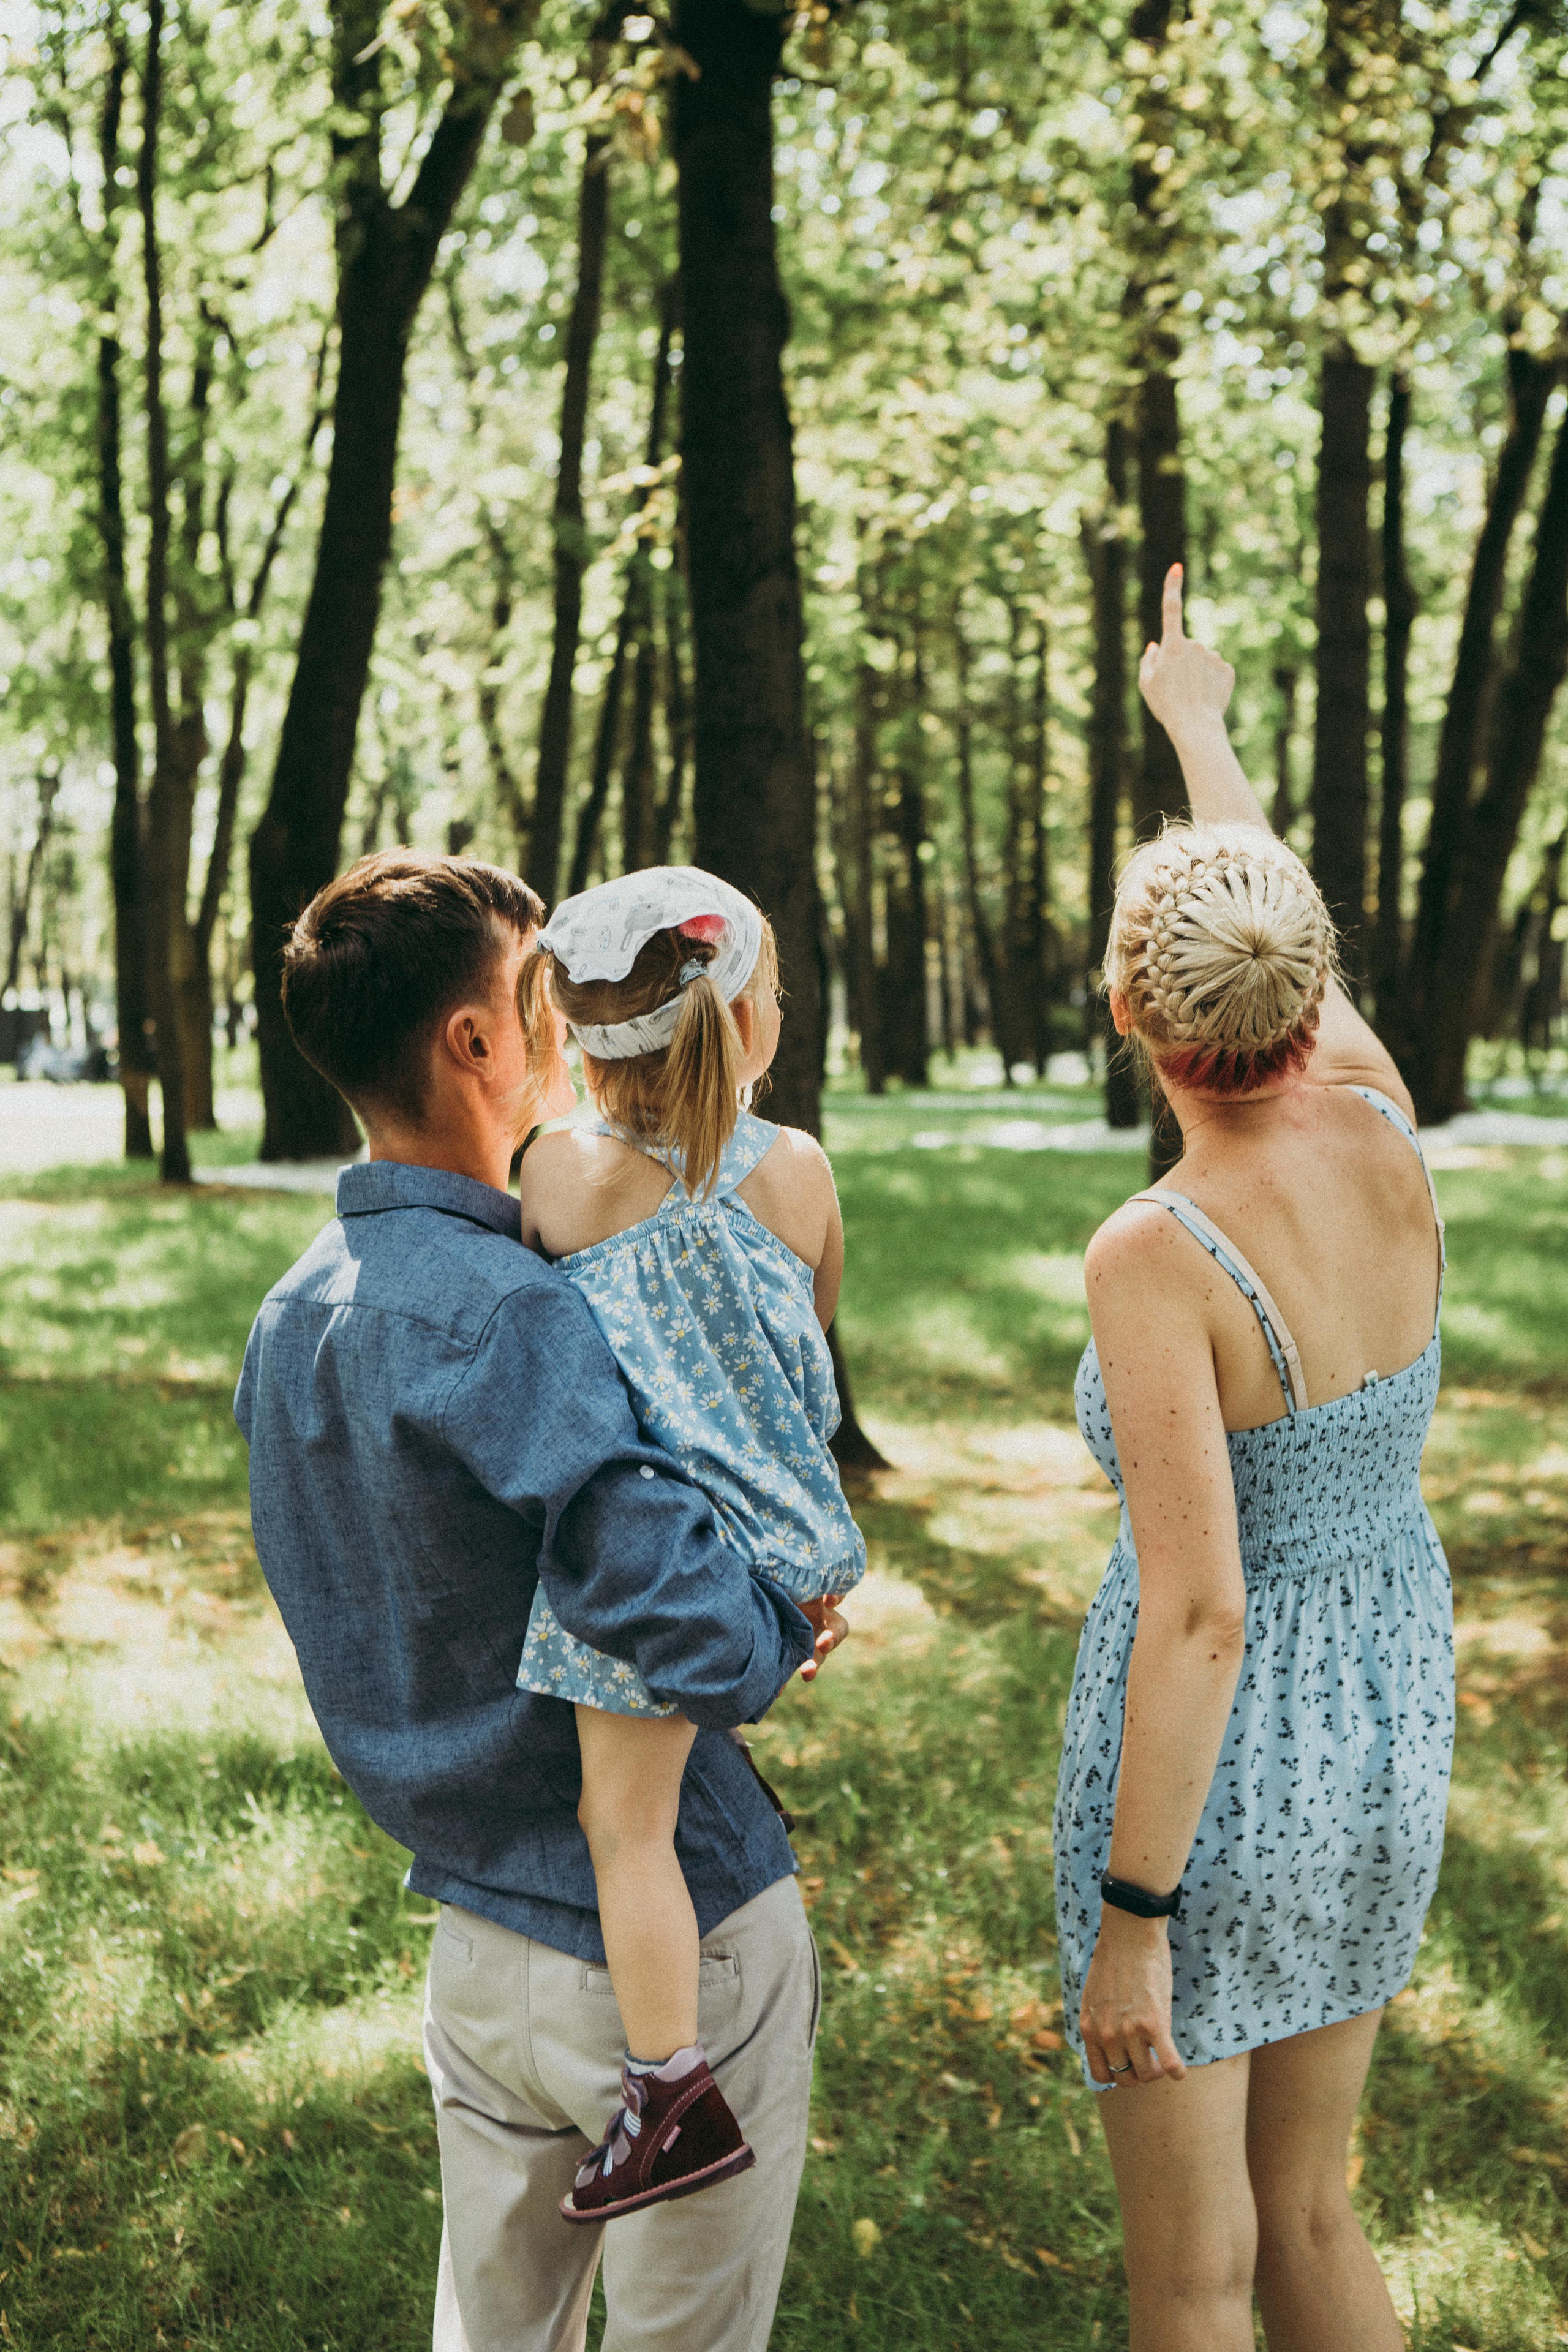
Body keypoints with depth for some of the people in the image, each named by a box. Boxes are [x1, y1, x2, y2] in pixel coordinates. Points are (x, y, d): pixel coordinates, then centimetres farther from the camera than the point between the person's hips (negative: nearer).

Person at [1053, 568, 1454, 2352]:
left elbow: (1199, 1615, -27)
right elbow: (1287, 935, 13)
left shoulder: (1156, 1258, -25)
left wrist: (1131, 1918, -19)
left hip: (1209, 1781, -6)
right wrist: (1198, 723, 28)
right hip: (1388, 1752, 6)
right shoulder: (1385, 1141, -8)